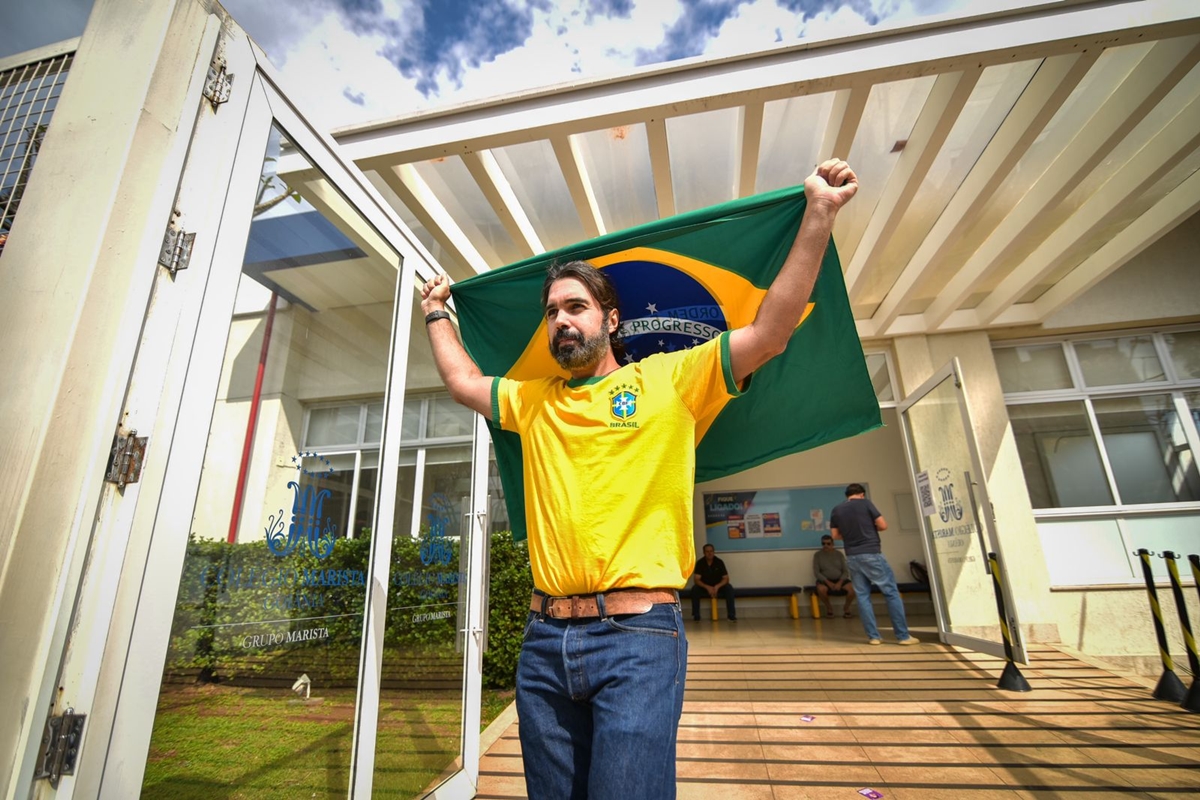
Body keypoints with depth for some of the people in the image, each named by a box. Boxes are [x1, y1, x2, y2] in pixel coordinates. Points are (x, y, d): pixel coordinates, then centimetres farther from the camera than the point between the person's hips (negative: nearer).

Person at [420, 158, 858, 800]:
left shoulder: (667, 379, 1)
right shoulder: (532, 401, 14)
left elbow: (769, 333, -4)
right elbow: (463, 382, 26)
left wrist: (818, 215, -6)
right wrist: (436, 314, 35)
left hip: (637, 635, -4)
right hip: (544, 639, 5)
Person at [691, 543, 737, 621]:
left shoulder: (719, 562, -11)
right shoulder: (700, 563, -13)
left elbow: (726, 579, -12)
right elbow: (696, 580, -18)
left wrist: (717, 587, -31)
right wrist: (707, 587, -34)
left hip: (718, 587, 1)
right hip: (704, 588, -1)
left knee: (729, 588, -28)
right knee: (695, 588, -30)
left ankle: (732, 616, -23)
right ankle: (695, 616, -20)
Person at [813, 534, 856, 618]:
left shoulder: (839, 554, 5)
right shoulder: (817, 555, 0)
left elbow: (846, 571, 2)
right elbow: (816, 573, -4)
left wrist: (840, 583, -15)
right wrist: (828, 583, -17)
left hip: (840, 580, 2)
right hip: (825, 580, -2)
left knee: (852, 588, -28)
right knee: (821, 589, -35)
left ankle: (846, 608, 2)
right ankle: (829, 607, -2)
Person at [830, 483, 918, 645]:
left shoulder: (836, 510, 7)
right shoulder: (865, 503, -3)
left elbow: (835, 535, 10)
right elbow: (883, 525, -3)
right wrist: (871, 527, 15)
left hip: (852, 557, 4)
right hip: (871, 554, -4)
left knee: (862, 596, 8)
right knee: (891, 592, 5)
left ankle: (873, 636, 8)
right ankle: (903, 635, 7)